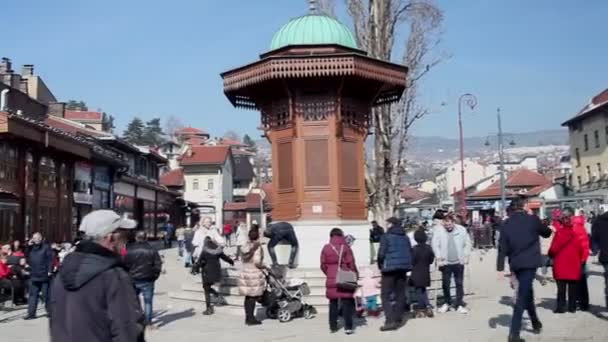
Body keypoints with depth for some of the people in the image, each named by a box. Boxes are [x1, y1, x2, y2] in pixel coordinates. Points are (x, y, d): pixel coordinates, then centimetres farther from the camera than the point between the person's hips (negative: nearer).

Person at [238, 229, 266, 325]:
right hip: (254, 274, -7)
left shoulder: (245, 246, 5)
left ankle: (248, 317, 21)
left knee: (248, 297, 14)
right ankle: (251, 318, 4)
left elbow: (243, 259, 9)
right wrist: (264, 266, -2)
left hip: (244, 273, 7)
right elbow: (257, 263, -21)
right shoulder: (257, 247, -15)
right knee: (253, 297, 1)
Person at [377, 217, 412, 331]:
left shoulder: (386, 237, -7)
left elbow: (381, 254, -11)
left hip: (390, 267, -6)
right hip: (403, 267, 6)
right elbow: (410, 253, 12)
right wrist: (407, 265, 15)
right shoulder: (405, 237, 12)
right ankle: (398, 319, 14)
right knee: (400, 294, 12)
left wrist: (381, 266, 4)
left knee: (386, 294, -1)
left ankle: (390, 320, -11)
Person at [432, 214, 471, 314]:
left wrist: (466, 256, 0)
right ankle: (447, 303, 24)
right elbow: (435, 245, -2)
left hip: (459, 262, 1)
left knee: (459, 284, 6)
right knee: (445, 284, 6)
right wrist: (439, 258, -8)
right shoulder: (439, 231, -5)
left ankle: (459, 305, 15)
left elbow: (467, 243, 5)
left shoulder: (462, 230, -2)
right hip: (446, 262, -1)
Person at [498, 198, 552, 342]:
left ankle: (536, 323, 37)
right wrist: (550, 229, 37)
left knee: (527, 293, 23)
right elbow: (546, 233, 14)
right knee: (522, 297, -6)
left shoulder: (506, 224, 3)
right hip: (529, 262, -4)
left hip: (515, 264, 4)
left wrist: (500, 267, 2)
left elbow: (502, 247, 0)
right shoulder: (532, 219, -4)